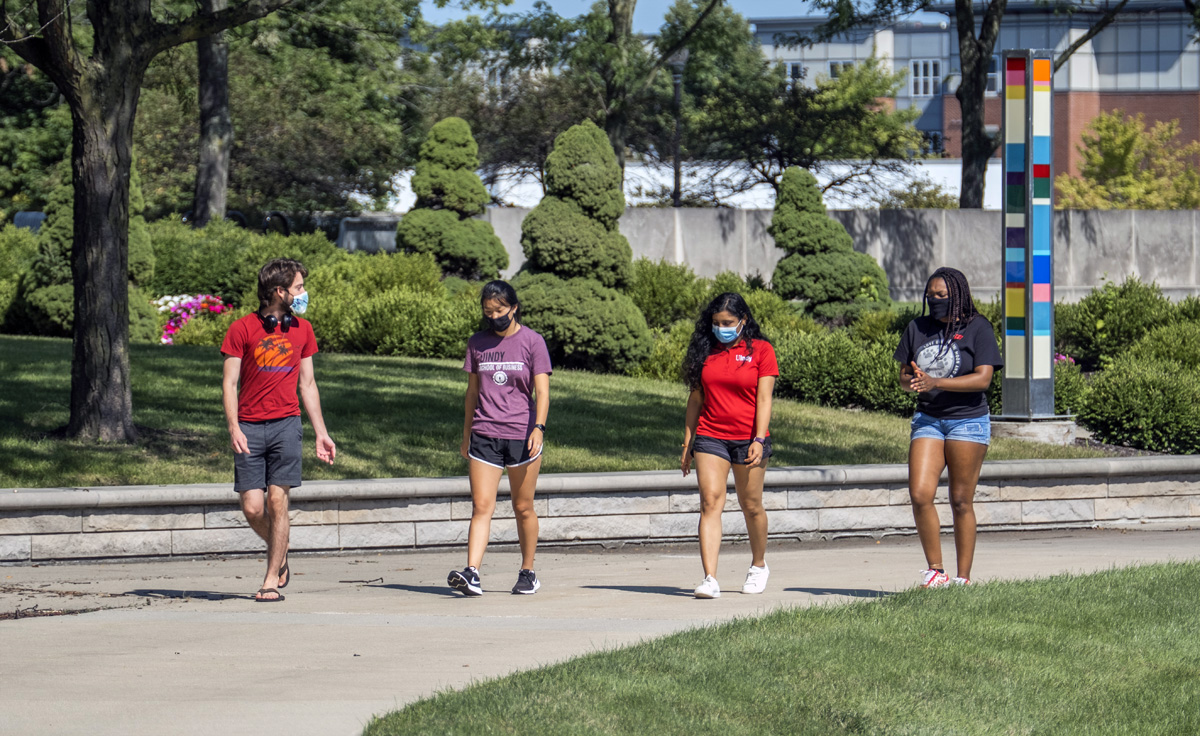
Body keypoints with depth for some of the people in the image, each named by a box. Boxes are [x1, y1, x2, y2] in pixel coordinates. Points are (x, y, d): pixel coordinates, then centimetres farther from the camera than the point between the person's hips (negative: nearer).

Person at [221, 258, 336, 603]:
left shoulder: (302, 330, 12)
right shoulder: (242, 329, 1)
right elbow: (229, 383, 1)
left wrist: (321, 433, 14)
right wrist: (233, 428, -12)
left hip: (286, 424, 1)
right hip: (250, 429, -1)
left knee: (277, 501, -8)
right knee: (252, 507, -5)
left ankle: (272, 581, -2)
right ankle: (279, 554, 24)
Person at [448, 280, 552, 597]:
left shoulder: (532, 342, 0)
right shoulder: (477, 344, 11)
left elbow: (542, 390, -5)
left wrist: (538, 427, -19)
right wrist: (466, 435, 19)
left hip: (522, 435, -2)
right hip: (485, 436, 2)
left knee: (523, 508, 6)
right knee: (481, 507, -9)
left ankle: (528, 573, 19)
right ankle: (471, 574, -19)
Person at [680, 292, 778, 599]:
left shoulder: (761, 350, -1)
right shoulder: (706, 351, 8)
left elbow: (764, 399, -6)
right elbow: (696, 398, 12)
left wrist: (759, 440, -16)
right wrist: (687, 442, 10)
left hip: (748, 439, -2)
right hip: (710, 437, 2)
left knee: (751, 505, 9)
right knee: (710, 502, -12)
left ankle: (758, 565, 33)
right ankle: (710, 579, -19)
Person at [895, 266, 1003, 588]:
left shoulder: (977, 328, -4)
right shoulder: (918, 328, 11)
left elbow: (983, 378, -13)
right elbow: (903, 374, 15)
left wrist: (936, 383, -22)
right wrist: (911, 381, -11)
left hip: (968, 421, -4)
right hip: (927, 419, 4)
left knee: (961, 501, 0)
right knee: (920, 495, -11)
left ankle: (963, 577, 8)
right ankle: (934, 570, 1)